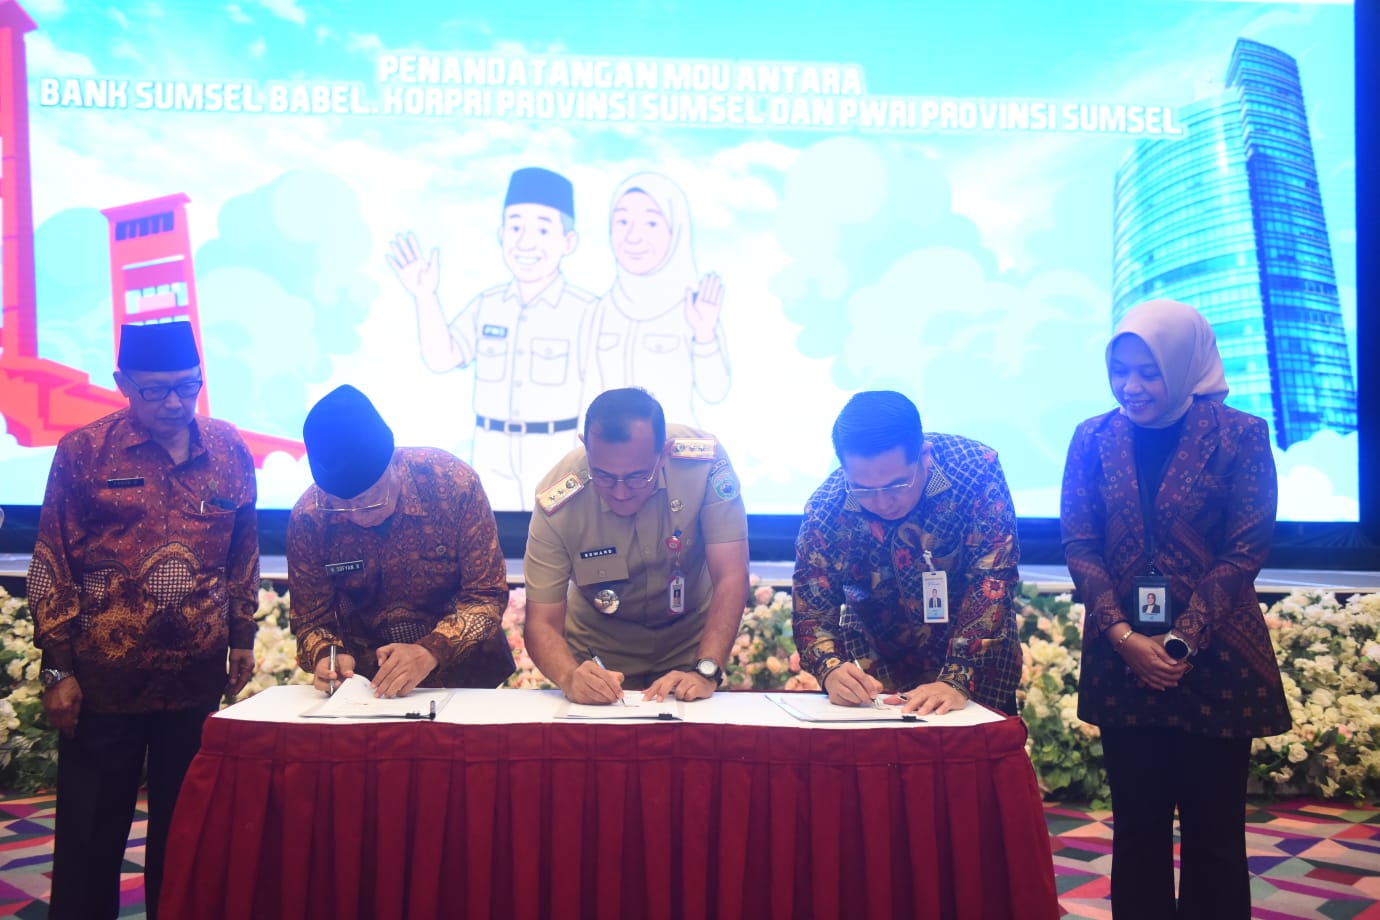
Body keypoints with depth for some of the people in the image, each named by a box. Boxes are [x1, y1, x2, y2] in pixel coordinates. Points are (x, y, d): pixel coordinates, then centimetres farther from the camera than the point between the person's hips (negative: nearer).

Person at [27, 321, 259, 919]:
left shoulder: (230, 451, 4)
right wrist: (58, 669, -5)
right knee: (91, 834, 8)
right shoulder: (82, 451, -4)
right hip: (104, 679, -2)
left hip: (199, 678, 2)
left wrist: (243, 639, 12)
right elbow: (52, 566, -3)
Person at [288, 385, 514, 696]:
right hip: (364, 676, 2)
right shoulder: (308, 517, -11)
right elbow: (311, 620, 0)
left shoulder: (454, 482, -18)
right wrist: (327, 656, -22)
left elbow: (487, 594, -13)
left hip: (462, 669, -2)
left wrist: (431, 651, -28)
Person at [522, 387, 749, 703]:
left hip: (689, 648, 1)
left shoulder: (705, 462, -24)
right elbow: (542, 624, -20)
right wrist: (571, 678, -41)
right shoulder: (558, 502, -24)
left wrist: (705, 672, -36)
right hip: (600, 657, 0)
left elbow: (730, 578, -24)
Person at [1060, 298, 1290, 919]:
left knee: (1214, 832, 6)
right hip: (1122, 663, 2)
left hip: (1216, 664, -2)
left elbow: (1244, 551, -7)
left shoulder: (1241, 436, -3)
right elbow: (1079, 544, 1)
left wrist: (1182, 641, -14)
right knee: (1138, 827, 10)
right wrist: (1124, 636, -12)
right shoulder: (1093, 438, 5)